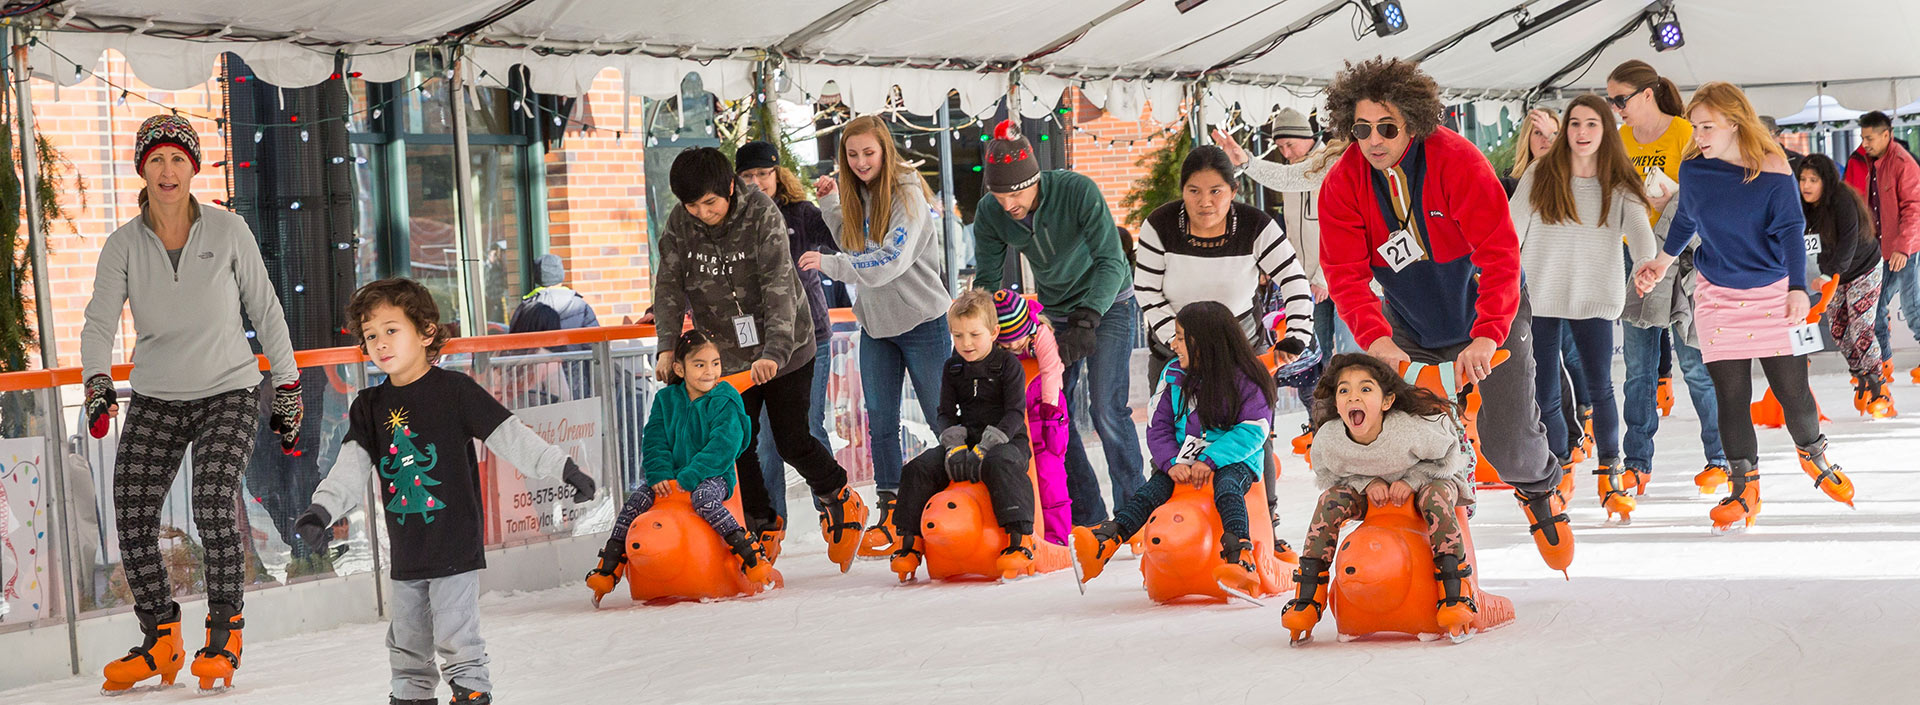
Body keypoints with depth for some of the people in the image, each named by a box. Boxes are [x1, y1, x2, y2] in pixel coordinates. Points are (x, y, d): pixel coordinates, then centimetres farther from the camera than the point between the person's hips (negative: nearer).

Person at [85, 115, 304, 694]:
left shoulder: (228, 232, -3)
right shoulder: (124, 245, -1)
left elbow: (266, 313, 3)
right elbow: (100, 320, -10)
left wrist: (288, 392, 4)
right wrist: (98, 383, -29)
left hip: (228, 391, -2)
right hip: (155, 400, 3)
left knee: (213, 506, -21)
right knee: (132, 519, -7)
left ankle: (224, 634, -3)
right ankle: (160, 642, 11)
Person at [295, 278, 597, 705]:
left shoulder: (454, 390, -6)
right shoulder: (369, 408, 7)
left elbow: (509, 435, -6)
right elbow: (351, 467, 2)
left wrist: (563, 468, -7)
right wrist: (322, 510, -12)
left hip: (456, 543, -6)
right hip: (405, 550, 6)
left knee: (456, 637, -7)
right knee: (405, 638, 15)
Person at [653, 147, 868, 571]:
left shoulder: (761, 213, -20)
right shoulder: (679, 224, -8)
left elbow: (779, 286, -26)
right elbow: (670, 285, -6)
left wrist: (774, 351, -36)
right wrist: (668, 345, -20)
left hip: (784, 348, -4)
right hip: (728, 354, 4)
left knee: (792, 441, -2)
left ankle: (841, 500, 24)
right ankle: (763, 527, 20)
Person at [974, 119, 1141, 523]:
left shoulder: (1078, 192, -30)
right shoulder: (990, 213, -16)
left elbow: (1111, 262, -31)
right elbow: (987, 277, -8)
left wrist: (1085, 322, -41)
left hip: (1108, 305, -5)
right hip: (1053, 312, 5)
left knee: (1106, 409, -15)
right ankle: (1086, 519, 8)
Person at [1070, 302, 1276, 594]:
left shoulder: (1245, 380, -8)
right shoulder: (1175, 377, 8)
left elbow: (1252, 431, -15)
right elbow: (1158, 427, 6)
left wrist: (1210, 460, -25)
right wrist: (1173, 463, -13)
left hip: (1234, 461, -4)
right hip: (1184, 460, 4)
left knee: (1227, 485, -35)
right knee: (1153, 489, -20)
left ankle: (1240, 559, -51)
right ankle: (1106, 540, -37)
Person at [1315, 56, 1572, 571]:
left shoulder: (1457, 162, -27)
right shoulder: (1343, 184, -16)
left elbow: (1500, 254, -30)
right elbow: (1345, 273, -20)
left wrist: (1486, 337, -41)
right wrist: (1376, 338, -37)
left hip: (1488, 315, -3)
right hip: (1411, 325, 3)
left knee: (1507, 441, -4)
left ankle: (1540, 488, 33)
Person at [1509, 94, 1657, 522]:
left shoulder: (1619, 187, 2)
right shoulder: (1540, 178, 2)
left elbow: (1638, 229, -13)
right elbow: (1511, 232, 2)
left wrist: (1646, 262, -33)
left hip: (1594, 298, -1)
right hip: (1539, 297, 1)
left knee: (1600, 388, -9)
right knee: (1543, 397, 1)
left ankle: (1610, 476, 8)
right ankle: (1560, 466, 24)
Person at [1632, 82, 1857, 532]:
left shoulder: (1772, 170, -11)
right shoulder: (1692, 172, -1)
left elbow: (1791, 230, -11)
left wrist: (1798, 289, -20)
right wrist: (1663, 261, 28)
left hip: (1773, 292, -2)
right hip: (1718, 294, 2)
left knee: (1792, 389, -1)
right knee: (1730, 394, -4)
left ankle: (1813, 455, 29)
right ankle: (1745, 488, 5)